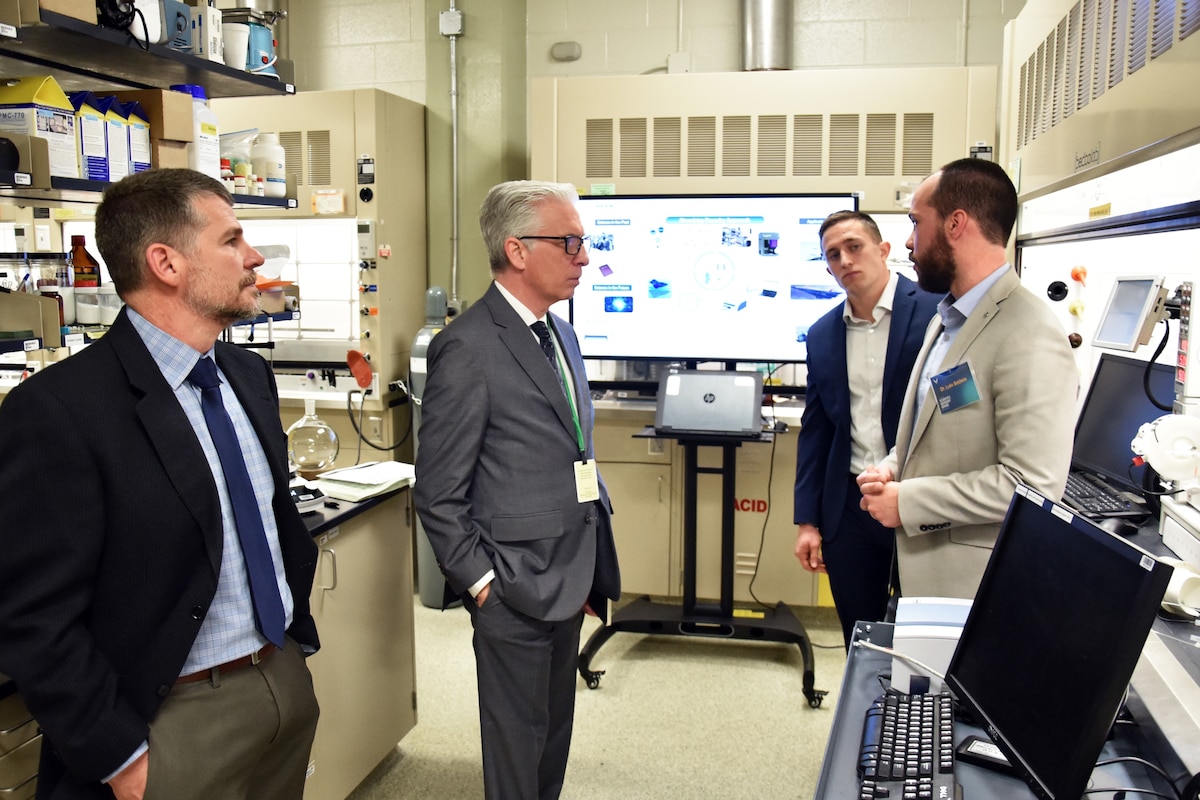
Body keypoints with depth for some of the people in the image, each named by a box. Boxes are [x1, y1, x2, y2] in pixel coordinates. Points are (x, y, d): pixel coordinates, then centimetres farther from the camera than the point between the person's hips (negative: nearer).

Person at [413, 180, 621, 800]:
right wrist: (479, 581, -14)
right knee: (518, 739, 11)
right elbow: (438, 493, -16)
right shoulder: (467, 347, -18)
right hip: (515, 586, -8)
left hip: (568, 578, 8)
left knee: (555, 730, 22)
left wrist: (590, 572, 14)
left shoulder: (560, 334, 9)